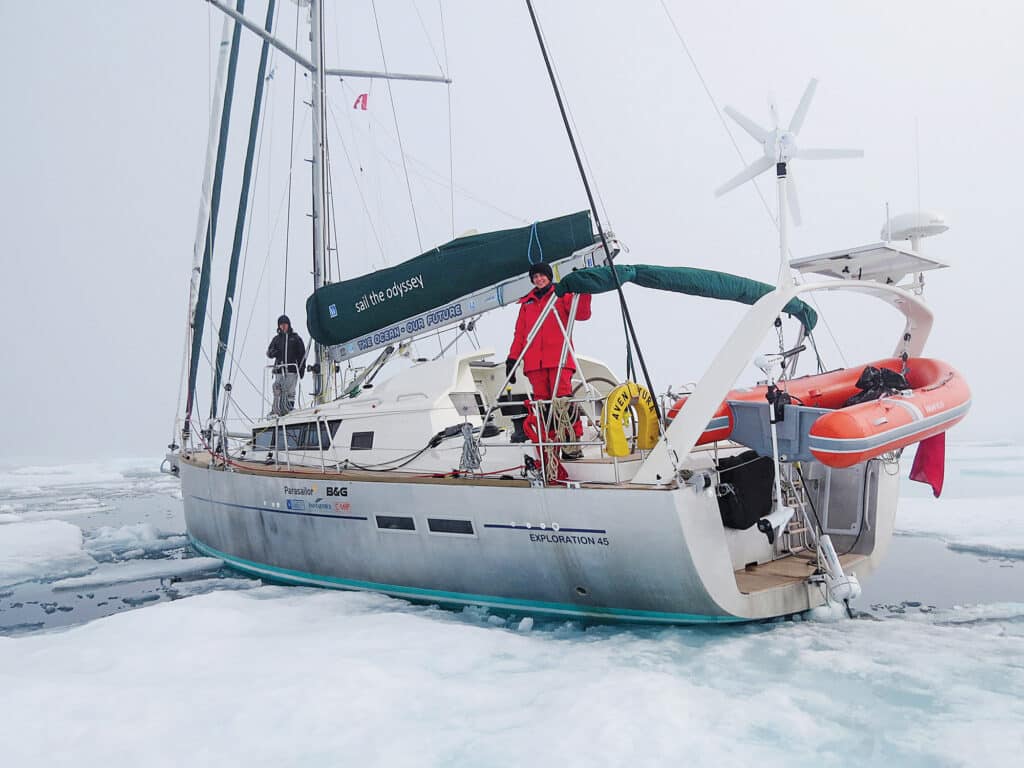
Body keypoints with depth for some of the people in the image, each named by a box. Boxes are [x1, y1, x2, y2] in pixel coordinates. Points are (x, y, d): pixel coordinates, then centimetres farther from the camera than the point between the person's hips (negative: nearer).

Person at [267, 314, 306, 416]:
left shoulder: (296, 338, 10)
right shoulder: (276, 339, 17)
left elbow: (302, 354, 7)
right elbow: (269, 353, 17)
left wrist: (302, 369, -1)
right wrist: (273, 352, -8)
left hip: (292, 369, -2)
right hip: (279, 370, 2)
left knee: (290, 391, -7)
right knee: (277, 391, -7)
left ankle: (289, 410, -5)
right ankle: (275, 411, -8)